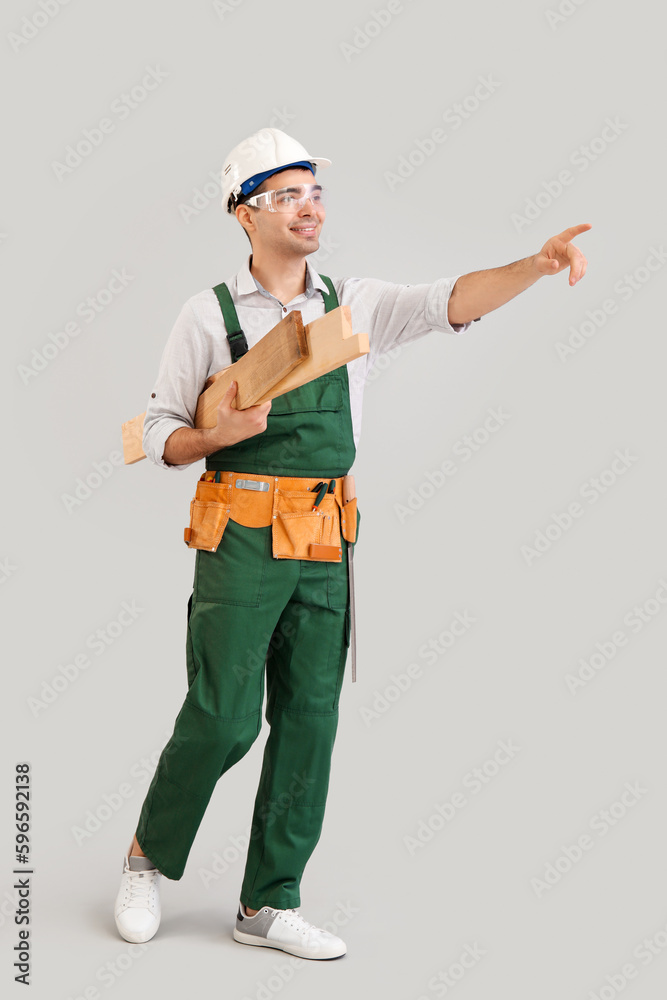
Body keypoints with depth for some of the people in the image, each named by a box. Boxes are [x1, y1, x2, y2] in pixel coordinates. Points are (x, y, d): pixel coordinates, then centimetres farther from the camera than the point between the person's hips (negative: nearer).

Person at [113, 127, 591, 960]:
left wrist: (537, 264, -20)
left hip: (325, 546, 4)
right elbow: (160, 435, 4)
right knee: (223, 718, -5)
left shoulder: (354, 306, 10)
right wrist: (223, 433, -16)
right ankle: (148, 857, 22)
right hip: (241, 541, -4)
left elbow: (451, 301, -5)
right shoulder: (209, 315, 2)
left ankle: (268, 904, 16)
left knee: (309, 720, 4)